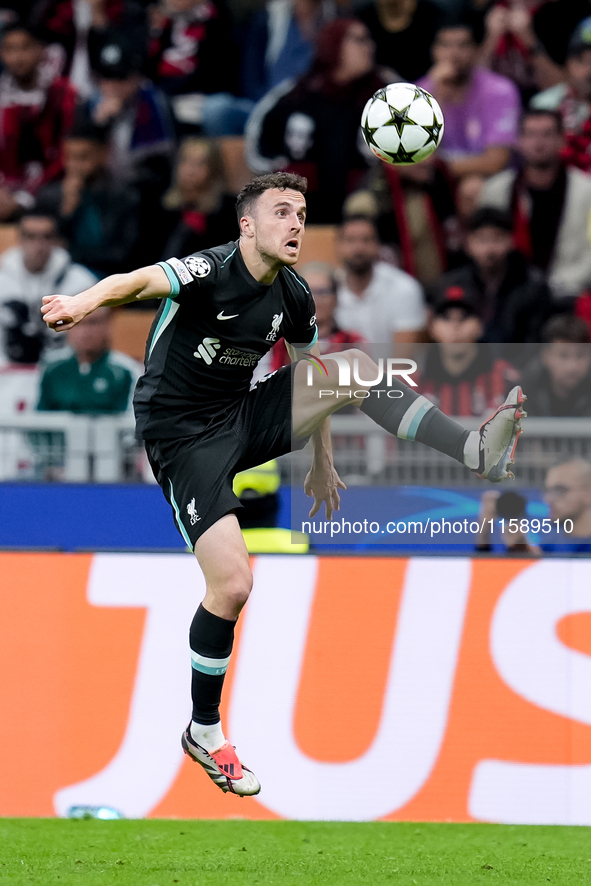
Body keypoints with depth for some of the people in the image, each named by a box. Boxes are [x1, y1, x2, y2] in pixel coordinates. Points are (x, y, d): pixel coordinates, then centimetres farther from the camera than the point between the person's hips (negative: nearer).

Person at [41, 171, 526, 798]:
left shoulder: (294, 297, 1)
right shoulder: (210, 271, -21)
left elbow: (315, 379, 18)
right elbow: (140, 281, -41)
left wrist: (321, 462, 23)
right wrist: (84, 302, -62)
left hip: (244, 420, 6)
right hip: (182, 435, -6)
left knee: (354, 367, -11)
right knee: (232, 584, -16)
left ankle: (476, 452, -15)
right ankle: (204, 734, 3)